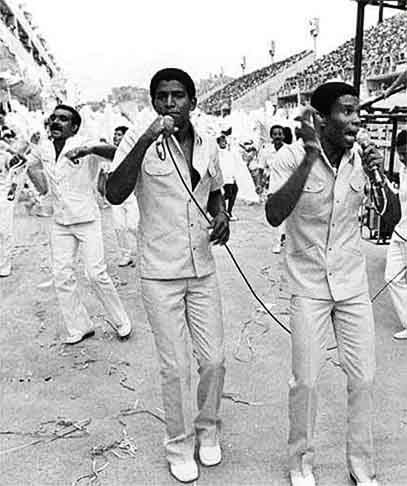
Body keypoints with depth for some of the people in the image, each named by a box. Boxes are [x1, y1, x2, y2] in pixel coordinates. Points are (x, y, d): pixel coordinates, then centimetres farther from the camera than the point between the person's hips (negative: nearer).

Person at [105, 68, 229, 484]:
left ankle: (207, 429, 37)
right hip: (159, 274, -4)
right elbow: (114, 195, -25)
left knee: (214, 359, 10)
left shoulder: (207, 145, 4)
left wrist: (221, 215, -2)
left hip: (202, 270, 4)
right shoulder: (139, 141, -9)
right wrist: (146, 139, -31)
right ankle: (179, 443, 30)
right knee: (175, 367, 6)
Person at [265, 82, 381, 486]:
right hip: (309, 288, -4)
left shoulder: (359, 158, -2)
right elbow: (274, 216, -29)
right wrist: (310, 155, -31)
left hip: (353, 286, 4)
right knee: (306, 381, 5)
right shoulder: (291, 157, -14)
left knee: (363, 379, 9)